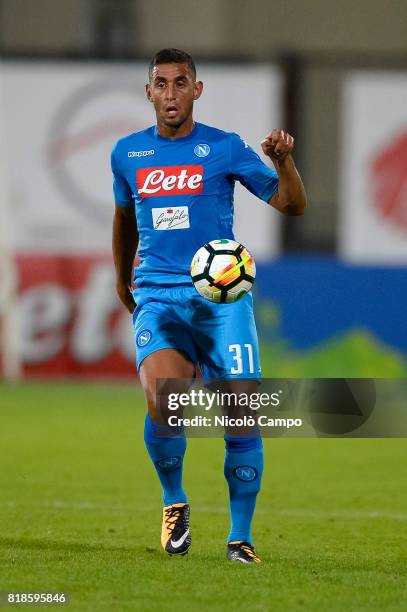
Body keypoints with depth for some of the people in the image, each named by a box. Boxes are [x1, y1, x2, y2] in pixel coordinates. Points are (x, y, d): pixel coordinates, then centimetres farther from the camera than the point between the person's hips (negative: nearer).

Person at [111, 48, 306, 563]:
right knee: (163, 400, -25)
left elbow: (292, 205, 2)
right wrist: (121, 276, 38)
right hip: (157, 297, 1)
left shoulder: (225, 148, 3)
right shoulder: (127, 153, 11)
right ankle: (174, 501, 1)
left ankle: (240, 537, 4)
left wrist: (284, 161, -17)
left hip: (222, 296, -1)